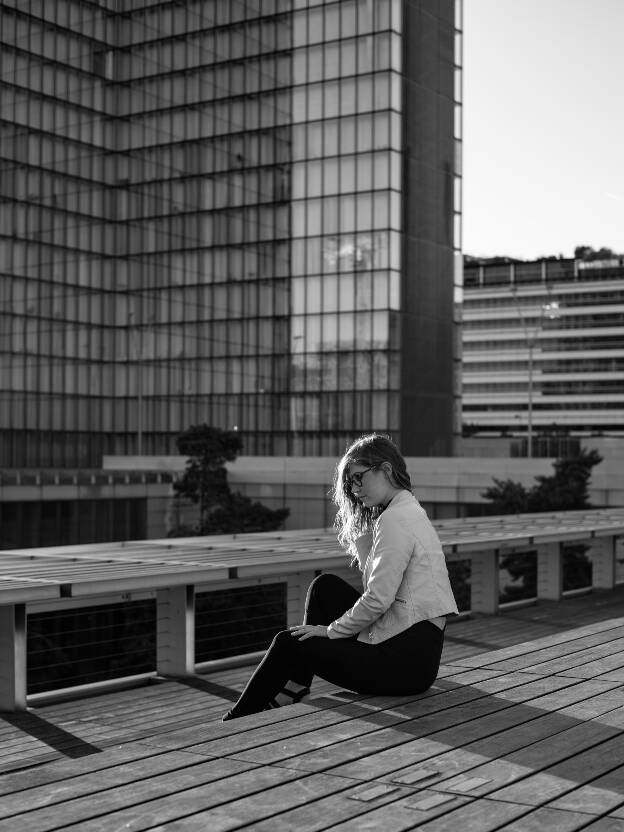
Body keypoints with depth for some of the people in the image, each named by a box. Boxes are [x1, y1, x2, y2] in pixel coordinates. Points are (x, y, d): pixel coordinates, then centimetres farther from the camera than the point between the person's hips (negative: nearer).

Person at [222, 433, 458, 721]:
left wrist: (331, 630, -7)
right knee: (325, 586, 13)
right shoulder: (410, 511, 16)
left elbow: (378, 599, -18)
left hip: (406, 659, -9)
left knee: (288, 644, 3)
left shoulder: (395, 519, -15)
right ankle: (293, 688, 17)